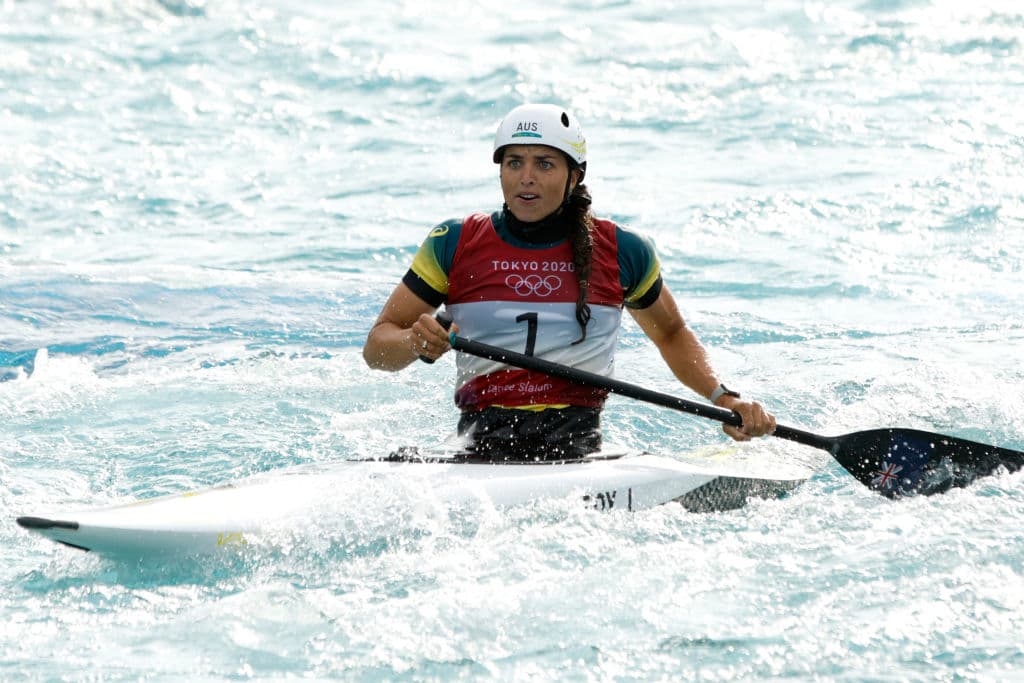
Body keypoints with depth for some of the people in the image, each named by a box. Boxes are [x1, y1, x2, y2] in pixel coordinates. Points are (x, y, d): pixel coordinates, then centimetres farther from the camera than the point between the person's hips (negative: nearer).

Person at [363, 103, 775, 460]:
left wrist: (724, 399, 12)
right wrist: (415, 343, -14)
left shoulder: (621, 252, 10)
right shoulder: (455, 245, 9)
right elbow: (376, 347, 10)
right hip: (480, 447, 1)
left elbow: (671, 334, 28)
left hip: (577, 445, -1)